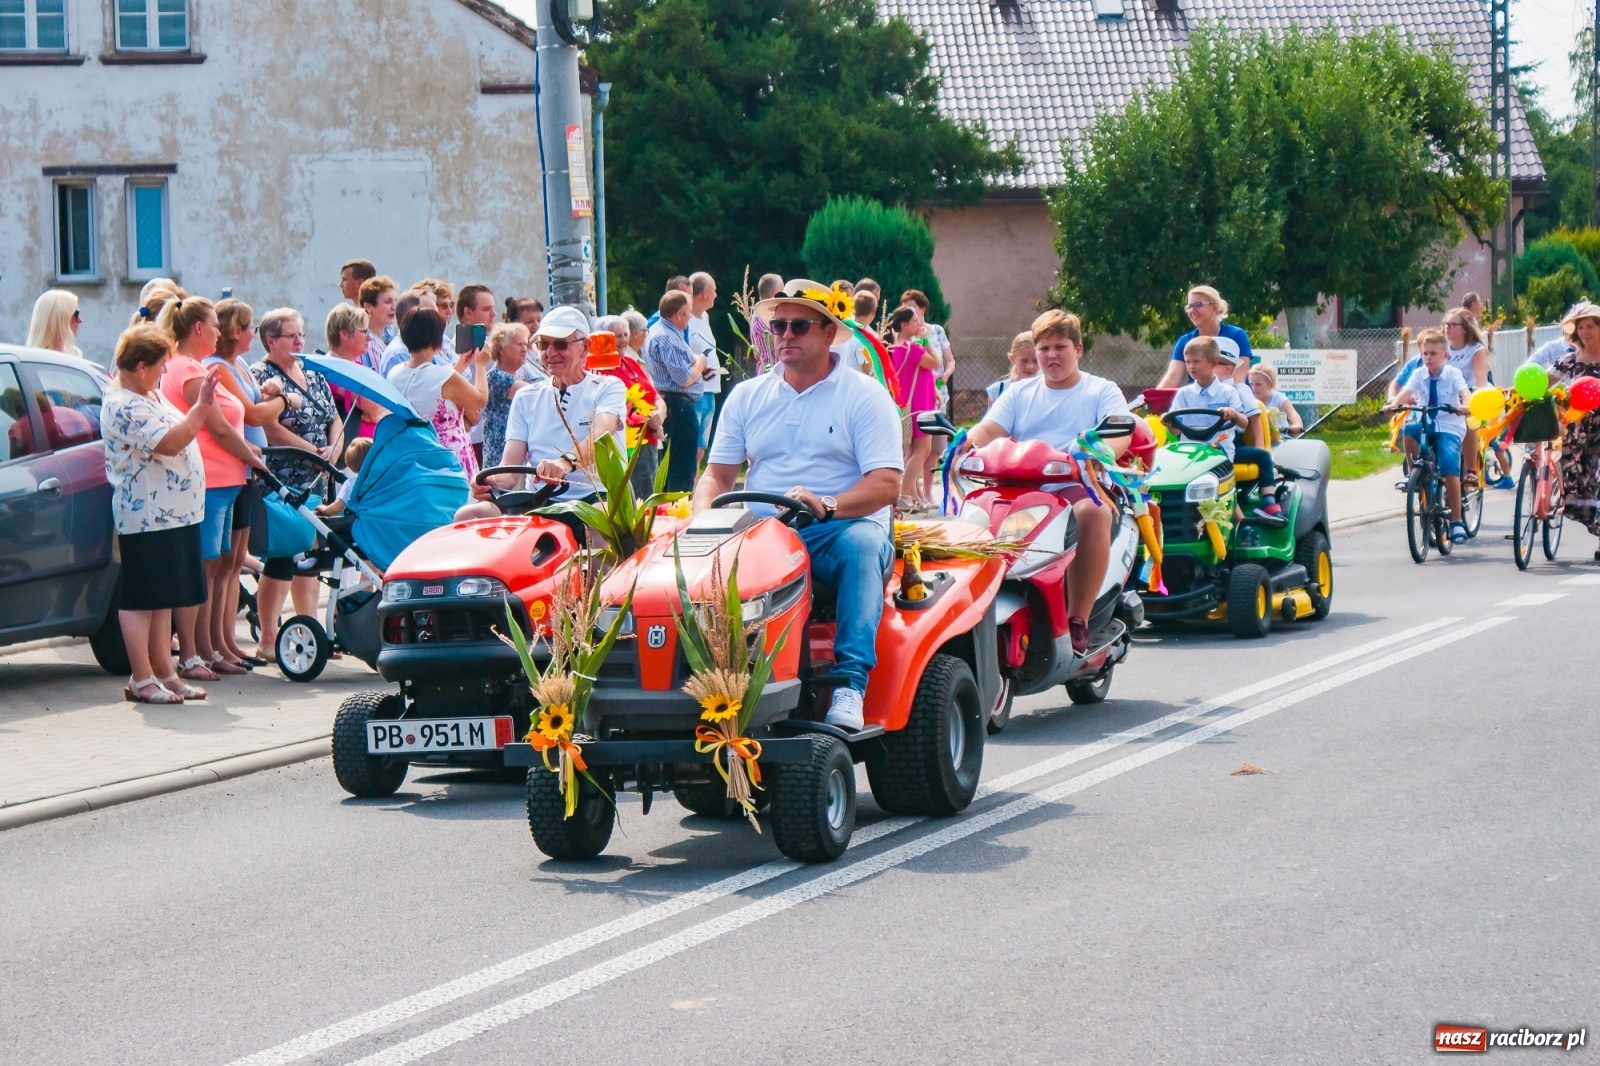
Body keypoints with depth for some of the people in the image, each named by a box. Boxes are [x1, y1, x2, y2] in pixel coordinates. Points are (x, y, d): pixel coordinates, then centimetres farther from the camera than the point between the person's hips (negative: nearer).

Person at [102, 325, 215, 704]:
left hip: (174, 513, 10)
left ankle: (164, 673, 16)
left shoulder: (151, 395, 15)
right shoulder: (122, 407, -17)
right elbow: (169, 443, -25)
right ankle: (142, 680, -1)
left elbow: (180, 431, 29)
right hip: (146, 515, -10)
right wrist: (202, 407, -24)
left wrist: (202, 405, 14)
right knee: (141, 599, -4)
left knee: (164, 599, 12)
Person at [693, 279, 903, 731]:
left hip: (840, 532, -3)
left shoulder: (864, 396, 3)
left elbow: (886, 484, -8)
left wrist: (827, 505, -27)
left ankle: (850, 683, -44)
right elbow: (717, 474, 14)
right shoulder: (746, 396, 17)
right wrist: (701, 516, -10)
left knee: (861, 542, -37)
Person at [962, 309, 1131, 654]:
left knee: (1093, 512, -38)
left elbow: (1120, 435, -4)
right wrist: (970, 439, -16)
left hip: (1080, 486, -3)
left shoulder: (1103, 392, 14)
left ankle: (1078, 620, -33)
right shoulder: (1019, 393, 24)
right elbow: (989, 430, 10)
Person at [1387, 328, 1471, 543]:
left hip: (1449, 427, -3)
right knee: (1408, 430, -32)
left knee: (1450, 470, -18)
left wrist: (1465, 406, -43)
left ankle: (1456, 522, -9)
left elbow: (1464, 390, -21)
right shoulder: (1419, 374, 2)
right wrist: (1394, 404, -35)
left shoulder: (1452, 373, -4)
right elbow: (1406, 391, -13)